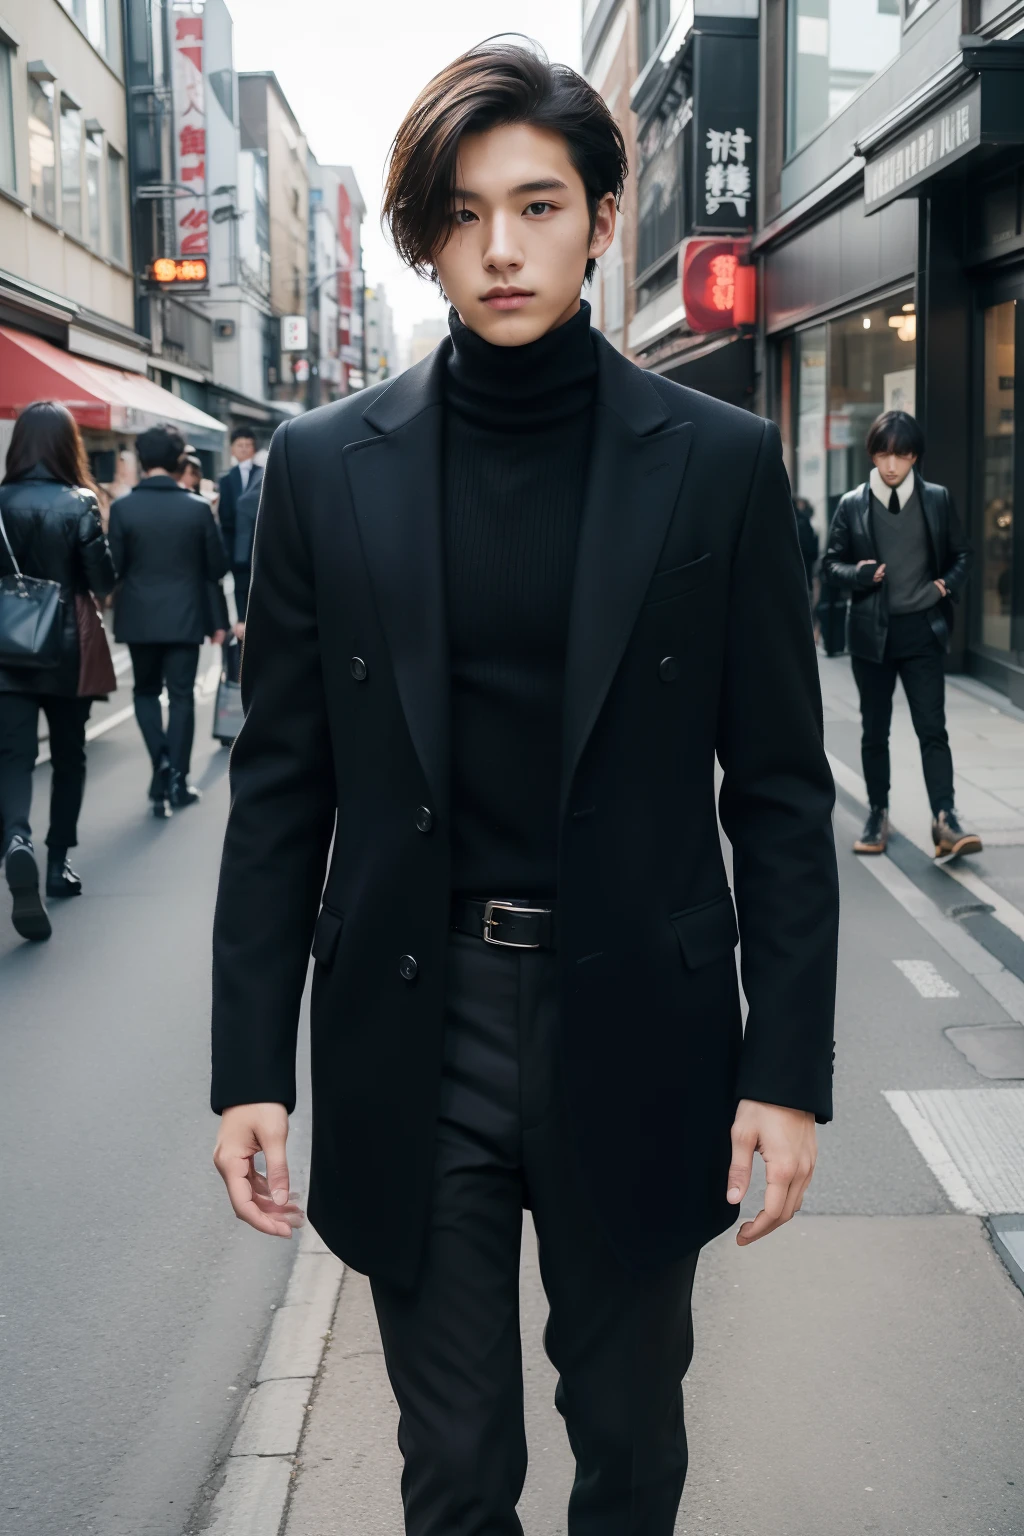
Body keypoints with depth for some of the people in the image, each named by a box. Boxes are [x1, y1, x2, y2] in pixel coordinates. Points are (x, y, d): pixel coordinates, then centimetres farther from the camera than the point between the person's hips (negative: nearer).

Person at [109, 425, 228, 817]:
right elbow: (217, 567, -2)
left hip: (140, 618, 0)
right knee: (181, 695, 9)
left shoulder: (123, 508, -10)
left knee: (146, 691, 18)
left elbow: (113, 567, -7)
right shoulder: (198, 508, -9)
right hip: (185, 616, 0)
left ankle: (161, 763, 1)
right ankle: (177, 781, 7)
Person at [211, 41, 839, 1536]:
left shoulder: (721, 462, -3)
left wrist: (789, 1069, -5)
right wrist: (251, 1065, -1)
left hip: (638, 1027, 0)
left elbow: (779, 790, -2)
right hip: (410, 1039, 1)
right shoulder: (326, 466, 0)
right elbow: (280, 783, 2)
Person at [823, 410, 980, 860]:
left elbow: (961, 555, 11)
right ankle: (877, 815, 20)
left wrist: (948, 586, -7)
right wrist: (858, 574, -13)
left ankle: (945, 818, -9)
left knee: (932, 727, -6)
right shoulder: (852, 505, 2)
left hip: (921, 629, -1)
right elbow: (832, 562, 6)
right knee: (874, 730, 10)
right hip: (872, 632, 1)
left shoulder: (937, 499, 3)